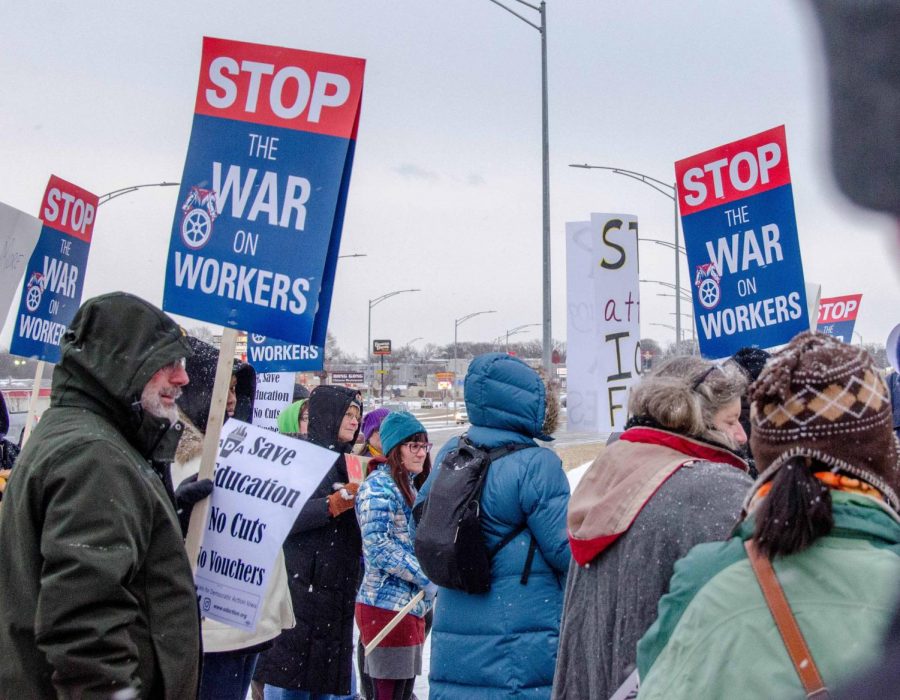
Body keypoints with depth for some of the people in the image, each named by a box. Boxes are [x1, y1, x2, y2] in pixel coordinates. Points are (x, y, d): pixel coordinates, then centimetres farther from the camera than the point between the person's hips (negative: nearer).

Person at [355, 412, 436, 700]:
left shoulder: (412, 486, 16)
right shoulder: (378, 485, -11)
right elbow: (377, 545, -20)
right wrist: (425, 576, -17)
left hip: (412, 606, 9)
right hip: (387, 607, -9)